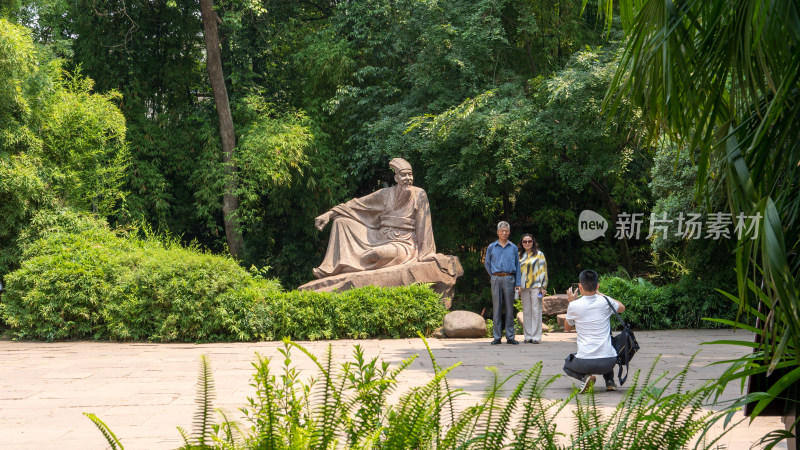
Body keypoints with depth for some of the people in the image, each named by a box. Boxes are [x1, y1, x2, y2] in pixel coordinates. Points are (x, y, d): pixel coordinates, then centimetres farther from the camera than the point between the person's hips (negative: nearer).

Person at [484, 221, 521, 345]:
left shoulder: (513, 247, 9)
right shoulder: (492, 247, 8)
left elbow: (517, 266, 10)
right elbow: (487, 264, 17)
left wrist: (517, 283, 4)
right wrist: (493, 276, 8)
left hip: (509, 279, 0)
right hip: (496, 279, 0)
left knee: (509, 308, 2)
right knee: (496, 308, 0)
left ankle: (510, 336, 6)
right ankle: (497, 336, 3)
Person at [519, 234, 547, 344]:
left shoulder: (539, 254, 4)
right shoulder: (519, 256, 15)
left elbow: (543, 271, -1)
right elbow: (517, 271, 19)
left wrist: (543, 287, -8)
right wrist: (517, 286, 12)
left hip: (536, 286, -4)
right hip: (524, 287, 4)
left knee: (536, 311, -5)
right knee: (526, 311, 4)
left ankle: (536, 336, -3)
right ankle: (528, 336, 8)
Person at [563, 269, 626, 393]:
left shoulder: (574, 306, -5)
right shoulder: (605, 302, -1)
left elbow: (567, 328, 17)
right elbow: (622, 307, 24)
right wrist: (600, 294, 29)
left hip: (585, 363, -3)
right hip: (608, 363, 3)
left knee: (567, 365, 31)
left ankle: (585, 377, -1)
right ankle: (609, 381, 20)